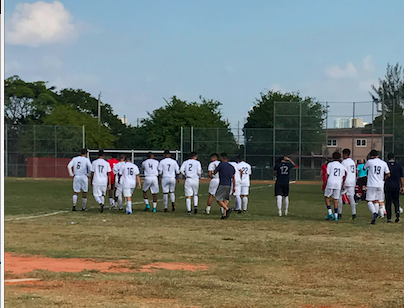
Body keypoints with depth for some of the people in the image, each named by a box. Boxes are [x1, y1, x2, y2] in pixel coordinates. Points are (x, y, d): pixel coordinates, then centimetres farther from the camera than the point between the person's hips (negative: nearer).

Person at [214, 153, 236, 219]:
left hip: (222, 185, -7)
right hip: (229, 185, 7)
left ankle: (228, 209, -20)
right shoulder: (231, 167, 13)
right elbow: (233, 178, 17)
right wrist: (234, 187, 22)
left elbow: (214, 172, 3)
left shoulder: (221, 164, -8)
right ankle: (225, 214, 6)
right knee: (225, 199, 12)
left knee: (218, 199, -4)